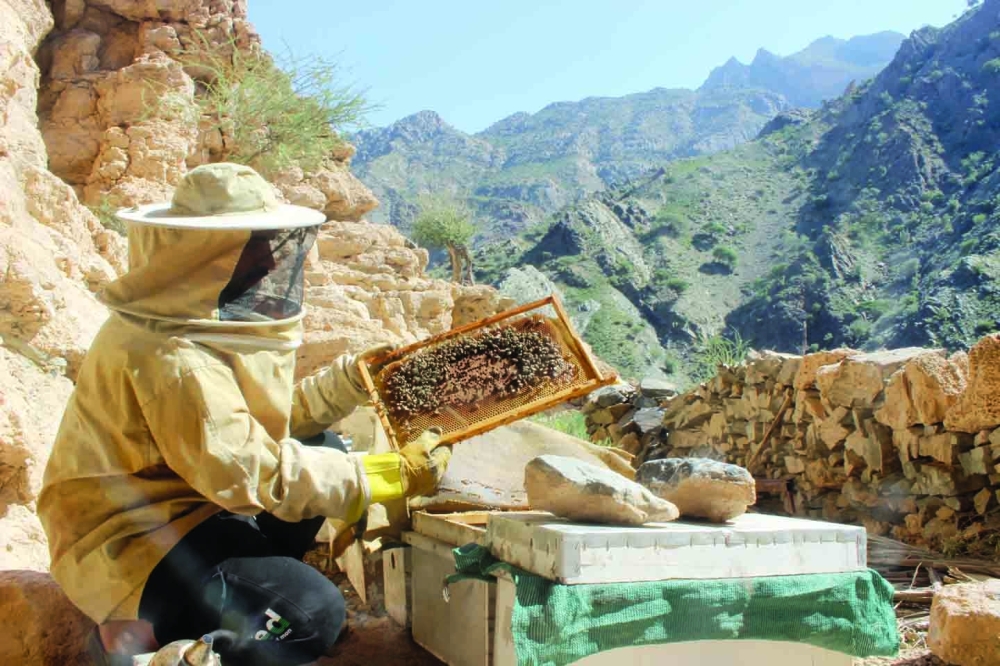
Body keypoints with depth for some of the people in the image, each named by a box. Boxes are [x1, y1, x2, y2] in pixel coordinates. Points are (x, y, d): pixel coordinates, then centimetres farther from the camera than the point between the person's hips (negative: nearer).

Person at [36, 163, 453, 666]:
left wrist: (352, 378, 2)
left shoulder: (208, 323, 3)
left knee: (322, 450, 11)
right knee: (312, 614, -24)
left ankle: (230, 600, 5)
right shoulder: (169, 357, -27)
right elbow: (253, 475, -30)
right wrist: (393, 474, -26)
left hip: (181, 500, 10)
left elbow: (265, 420, 9)